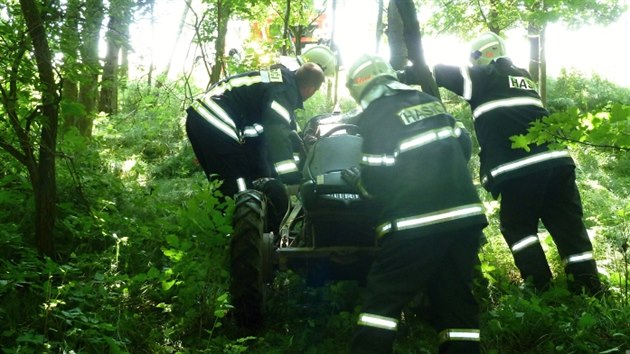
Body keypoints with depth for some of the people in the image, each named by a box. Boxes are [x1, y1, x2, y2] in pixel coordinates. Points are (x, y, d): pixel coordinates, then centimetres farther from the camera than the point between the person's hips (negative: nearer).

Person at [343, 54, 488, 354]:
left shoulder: (372, 118, -6)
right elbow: (462, 142, 20)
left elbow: (376, 181, -10)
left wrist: (356, 179, 10)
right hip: (466, 214, 7)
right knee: (456, 300, 10)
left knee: (384, 297, 0)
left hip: (417, 224, -6)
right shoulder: (429, 102, 14)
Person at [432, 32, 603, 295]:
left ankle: (543, 291, 2)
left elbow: (439, 74, 7)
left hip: (519, 169, -6)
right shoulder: (524, 77, 25)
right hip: (556, 160, 6)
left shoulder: (483, 76, 5)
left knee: (518, 227, 7)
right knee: (569, 226, 7)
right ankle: (591, 291, 5)